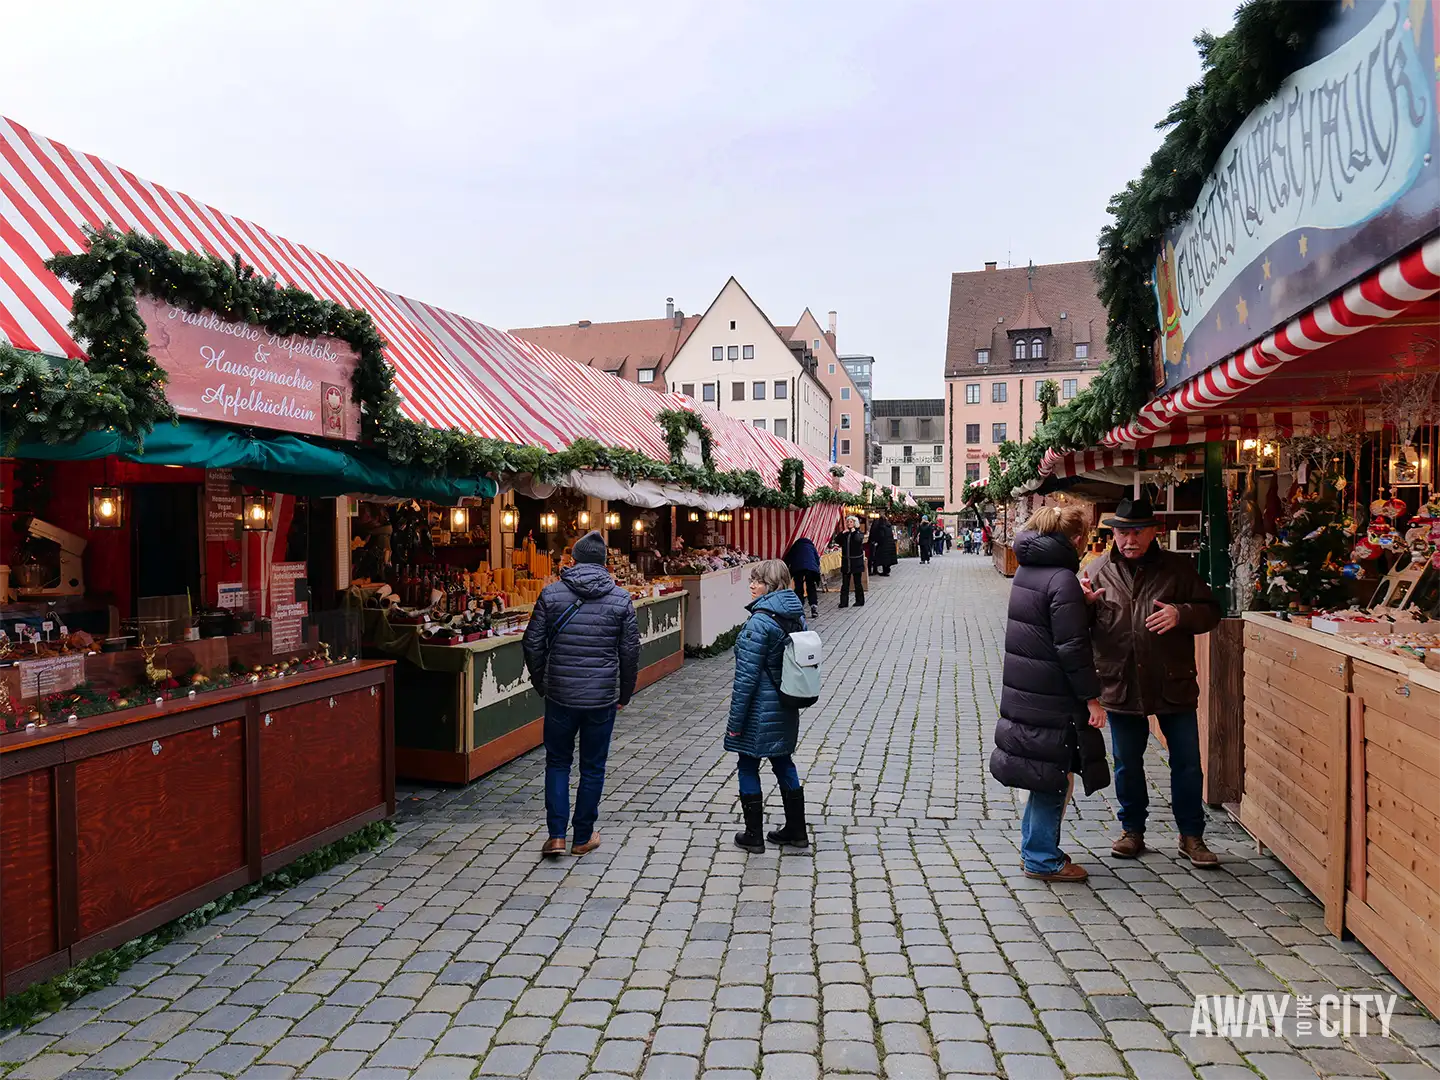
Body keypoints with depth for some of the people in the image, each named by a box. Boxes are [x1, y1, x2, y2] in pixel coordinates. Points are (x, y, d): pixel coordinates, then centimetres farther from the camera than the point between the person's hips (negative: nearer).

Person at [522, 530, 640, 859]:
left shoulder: (551, 594, -3)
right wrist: (625, 693, 12)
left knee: (557, 763, 16)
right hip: (602, 697, 0)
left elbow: (533, 644, -1)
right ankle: (583, 838, 21)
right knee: (593, 767, 12)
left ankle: (556, 835, 11)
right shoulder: (621, 599, -3)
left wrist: (540, 684, 13)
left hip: (559, 696, 0)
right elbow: (630, 651, 0)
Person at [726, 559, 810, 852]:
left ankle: (753, 836, 16)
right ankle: (796, 831, 27)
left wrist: (735, 720, -15)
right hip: (786, 708, 8)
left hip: (759, 710, -8)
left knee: (748, 767, 7)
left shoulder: (759, 622, -21)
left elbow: (747, 675, -20)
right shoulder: (797, 615, 4)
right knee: (783, 763, 19)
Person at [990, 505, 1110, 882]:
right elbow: (1073, 647, -19)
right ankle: (1042, 860, 12)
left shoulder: (1027, 570, 9)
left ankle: (1036, 848, 30)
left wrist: (1081, 602, 17)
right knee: (1055, 778, 3)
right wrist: (1092, 698, -13)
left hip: (1022, 692, 9)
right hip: (1051, 700, -9)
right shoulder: (1062, 579, -18)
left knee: (1046, 776, 19)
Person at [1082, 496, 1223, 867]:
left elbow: (1210, 612, 1)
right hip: (1121, 684, 1)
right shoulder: (1099, 570, 2)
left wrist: (1181, 614, -19)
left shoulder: (1179, 568, 0)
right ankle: (1132, 830, 30)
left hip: (1174, 684, -1)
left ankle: (1191, 836, 23)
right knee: (1127, 764, 13)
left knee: (1187, 763, 7)